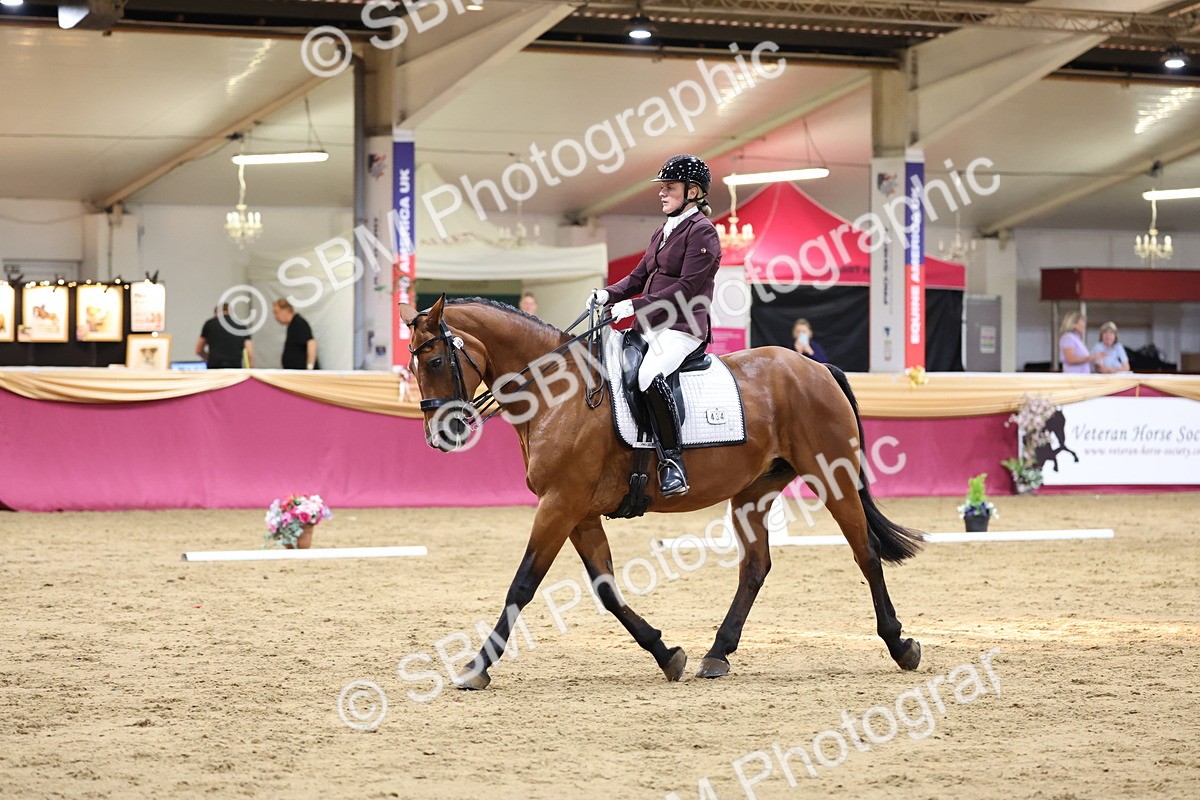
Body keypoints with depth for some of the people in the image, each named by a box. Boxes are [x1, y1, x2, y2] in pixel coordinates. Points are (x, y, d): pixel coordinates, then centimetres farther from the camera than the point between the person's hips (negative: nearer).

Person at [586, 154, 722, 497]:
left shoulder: (701, 231, -8)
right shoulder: (663, 233, 21)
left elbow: (686, 289, -16)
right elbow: (640, 276, 21)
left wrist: (635, 306, -19)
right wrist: (609, 294, 1)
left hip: (682, 328, -10)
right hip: (651, 326, 10)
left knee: (650, 376, -35)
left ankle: (673, 461, -33)